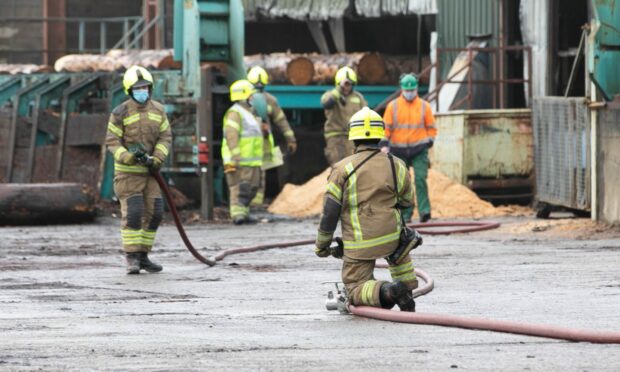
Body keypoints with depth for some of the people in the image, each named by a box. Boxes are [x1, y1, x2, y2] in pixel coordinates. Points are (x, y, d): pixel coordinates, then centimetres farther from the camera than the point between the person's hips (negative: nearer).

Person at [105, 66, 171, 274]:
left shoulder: (158, 110, 5)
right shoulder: (120, 113, -9)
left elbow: (165, 136, 5)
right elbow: (112, 141, -9)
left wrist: (158, 158, -12)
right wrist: (127, 157, -25)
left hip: (150, 171, 5)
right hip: (128, 171, -5)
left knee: (153, 213, 4)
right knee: (132, 213, -12)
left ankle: (143, 256, 14)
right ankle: (132, 259, -9)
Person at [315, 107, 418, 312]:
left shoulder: (343, 169, -9)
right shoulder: (397, 166, 1)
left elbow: (330, 212, -8)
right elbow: (406, 202, 16)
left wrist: (322, 243, 6)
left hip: (359, 245, -3)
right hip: (390, 238, 3)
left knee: (356, 290, 8)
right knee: (402, 241, 37)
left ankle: (385, 292, -24)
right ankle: (406, 298, 25)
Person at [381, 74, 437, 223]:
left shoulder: (424, 106, 5)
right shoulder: (393, 106, 4)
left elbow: (431, 128, 11)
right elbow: (386, 127, 3)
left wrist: (429, 142, -1)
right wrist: (384, 145, -7)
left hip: (419, 150, -1)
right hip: (399, 151, 1)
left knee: (420, 178, -16)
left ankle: (424, 211, -17)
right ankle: (405, 214, 13)